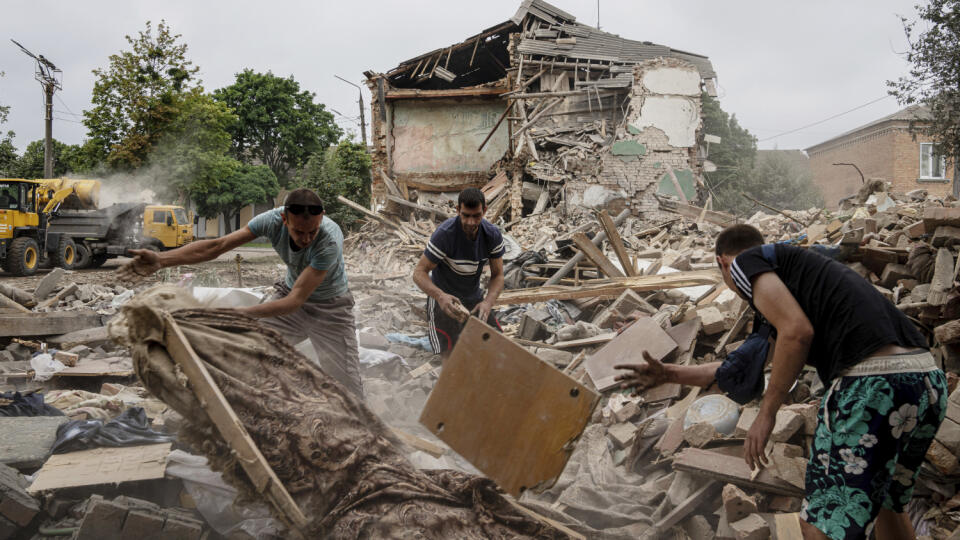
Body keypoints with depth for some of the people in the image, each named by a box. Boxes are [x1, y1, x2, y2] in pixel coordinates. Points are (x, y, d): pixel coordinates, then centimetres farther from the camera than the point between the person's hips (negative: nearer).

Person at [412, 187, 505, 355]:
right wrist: (440, 296, -43)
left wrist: (488, 302, -28)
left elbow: (497, 275, -7)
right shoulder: (444, 234, -26)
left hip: (474, 298, 5)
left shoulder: (493, 234, -13)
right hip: (444, 298, -4)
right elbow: (419, 273, -24)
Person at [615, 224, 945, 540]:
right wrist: (670, 374, 38)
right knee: (886, 503, 30)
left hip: (871, 381, -9)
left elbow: (798, 332, -10)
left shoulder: (745, 262, 6)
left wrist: (766, 414, -2)